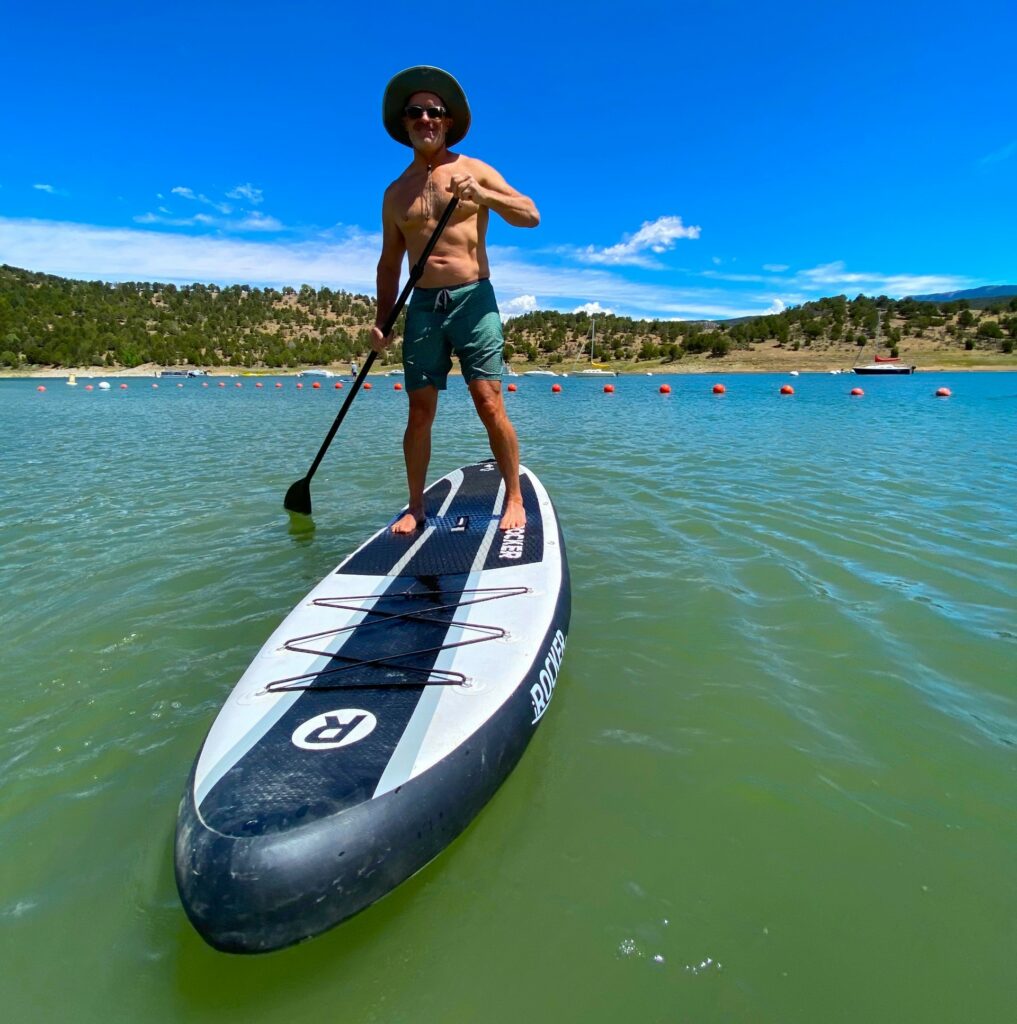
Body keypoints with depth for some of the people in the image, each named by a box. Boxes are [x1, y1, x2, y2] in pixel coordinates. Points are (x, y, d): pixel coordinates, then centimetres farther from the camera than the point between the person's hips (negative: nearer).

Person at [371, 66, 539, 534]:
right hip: (422, 305, 3)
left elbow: (531, 214, 0)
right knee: (419, 411, 0)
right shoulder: (396, 192, 16)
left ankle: (515, 499, 0)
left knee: (489, 403, -11)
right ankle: (415, 508, 11)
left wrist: (482, 195, -16)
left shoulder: (475, 171, 8)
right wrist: (382, 320, 8)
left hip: (473, 300, -3)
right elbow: (389, 262, 18)